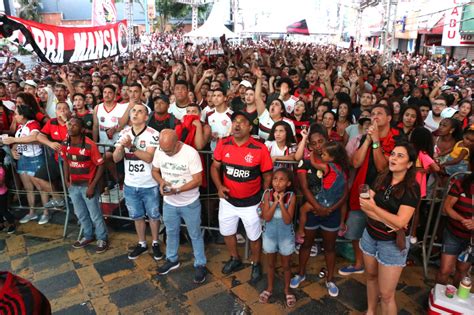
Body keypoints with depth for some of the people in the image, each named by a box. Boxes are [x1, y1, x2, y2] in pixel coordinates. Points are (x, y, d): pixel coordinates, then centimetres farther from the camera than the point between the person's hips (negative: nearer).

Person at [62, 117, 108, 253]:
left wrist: (92, 186, -19)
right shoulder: (65, 144, -2)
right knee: (81, 214, 21)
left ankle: (102, 239, 27)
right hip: (73, 186, 6)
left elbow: (100, 166, -17)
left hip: (87, 185, -6)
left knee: (95, 215, 7)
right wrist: (66, 180, 8)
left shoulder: (90, 145, -21)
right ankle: (88, 236, 42)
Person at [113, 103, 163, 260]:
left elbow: (149, 158, -23)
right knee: (137, 216, 19)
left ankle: (155, 243, 33)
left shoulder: (153, 134, -14)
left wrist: (131, 146, -30)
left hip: (149, 185, -4)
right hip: (130, 185, 4)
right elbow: (116, 159, -2)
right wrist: (121, 146, -22)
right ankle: (142, 244, 37)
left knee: (153, 215, 13)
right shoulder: (124, 133, 1)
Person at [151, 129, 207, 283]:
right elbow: (155, 171, 4)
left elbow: (197, 180, -22)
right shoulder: (159, 151, -11)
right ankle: (172, 260, 45)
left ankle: (200, 265, 30)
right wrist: (162, 182, -17)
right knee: (171, 232, 23)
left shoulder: (191, 153, -25)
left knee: (195, 235, 12)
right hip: (169, 203, 4)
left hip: (190, 204, -4)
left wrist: (176, 190, -31)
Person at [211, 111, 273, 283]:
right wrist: (219, 186, -13)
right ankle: (235, 259, 51)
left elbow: (267, 176, -7)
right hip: (228, 200, 3)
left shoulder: (260, 148, -17)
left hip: (251, 203, -3)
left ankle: (256, 264, 44)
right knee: (227, 232, 22)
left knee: (254, 236, 15)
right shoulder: (223, 144, -9)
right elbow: (215, 167, 2)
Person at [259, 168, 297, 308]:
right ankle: (269, 288, 42)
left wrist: (281, 202, -27)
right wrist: (275, 202, -26)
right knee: (271, 264, 21)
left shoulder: (291, 196, -17)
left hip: (286, 236, -1)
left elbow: (288, 220, -21)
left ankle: (287, 289, 40)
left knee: (286, 265, 18)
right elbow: (266, 217, -19)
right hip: (270, 235, 1)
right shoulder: (268, 194, -14)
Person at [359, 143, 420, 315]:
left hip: (392, 244, -5)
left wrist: (373, 207, -16)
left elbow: (400, 222, -24)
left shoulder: (412, 188, -17)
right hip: (370, 236, 5)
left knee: (386, 294, 2)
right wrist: (387, 221, -22)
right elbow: (365, 205, -10)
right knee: (371, 276, 22)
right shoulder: (381, 178, -2)